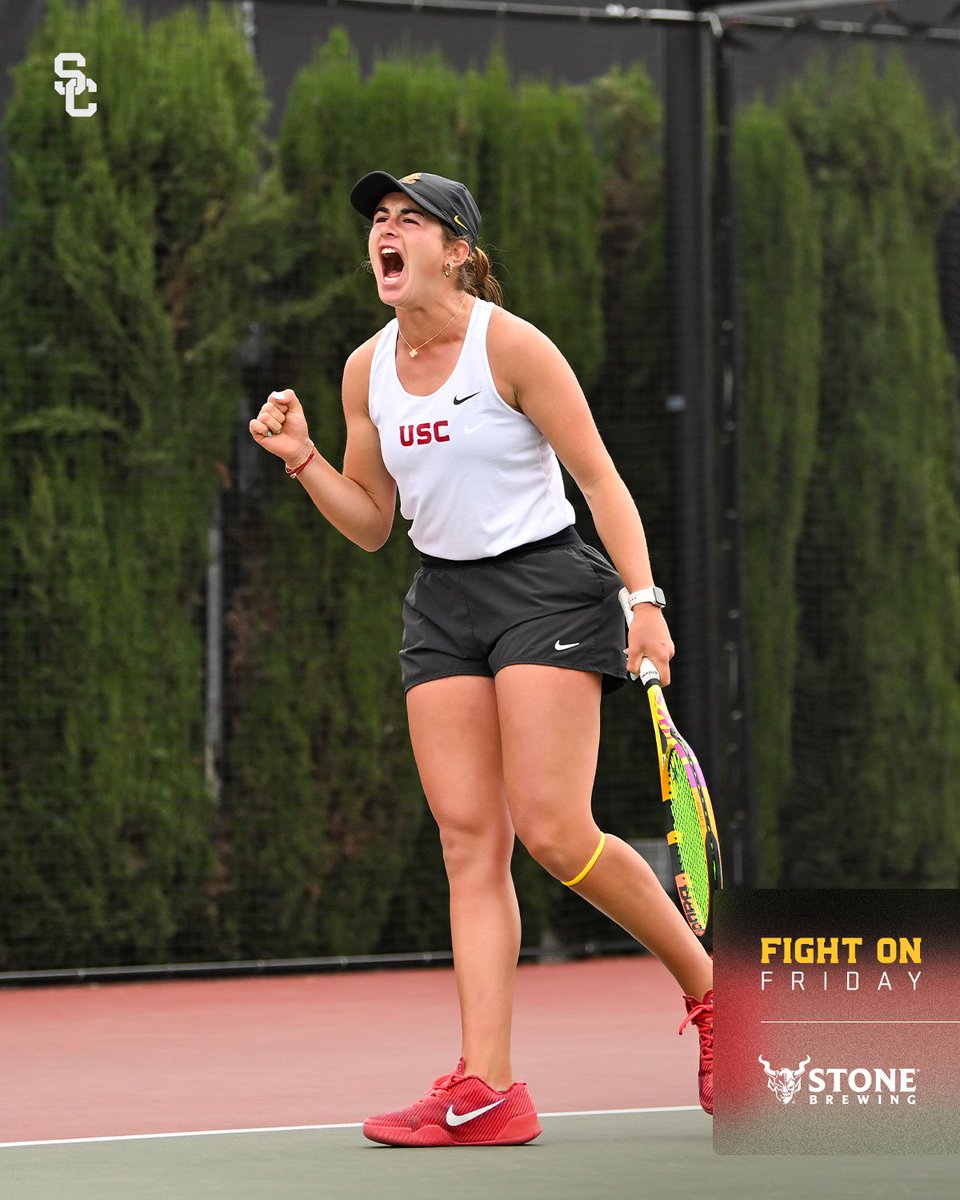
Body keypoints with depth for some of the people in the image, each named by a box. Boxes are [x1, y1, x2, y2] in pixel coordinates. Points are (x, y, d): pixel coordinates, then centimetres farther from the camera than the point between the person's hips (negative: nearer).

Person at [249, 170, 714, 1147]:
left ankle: (707, 983, 9)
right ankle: (485, 1090, -9)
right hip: (442, 602, 6)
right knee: (469, 840, -4)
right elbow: (371, 524, 13)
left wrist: (644, 601, -17)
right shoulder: (366, 370, 6)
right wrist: (300, 458, -3)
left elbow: (601, 480, -8)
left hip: (545, 589, -6)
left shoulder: (511, 346, -11)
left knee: (552, 830, -15)